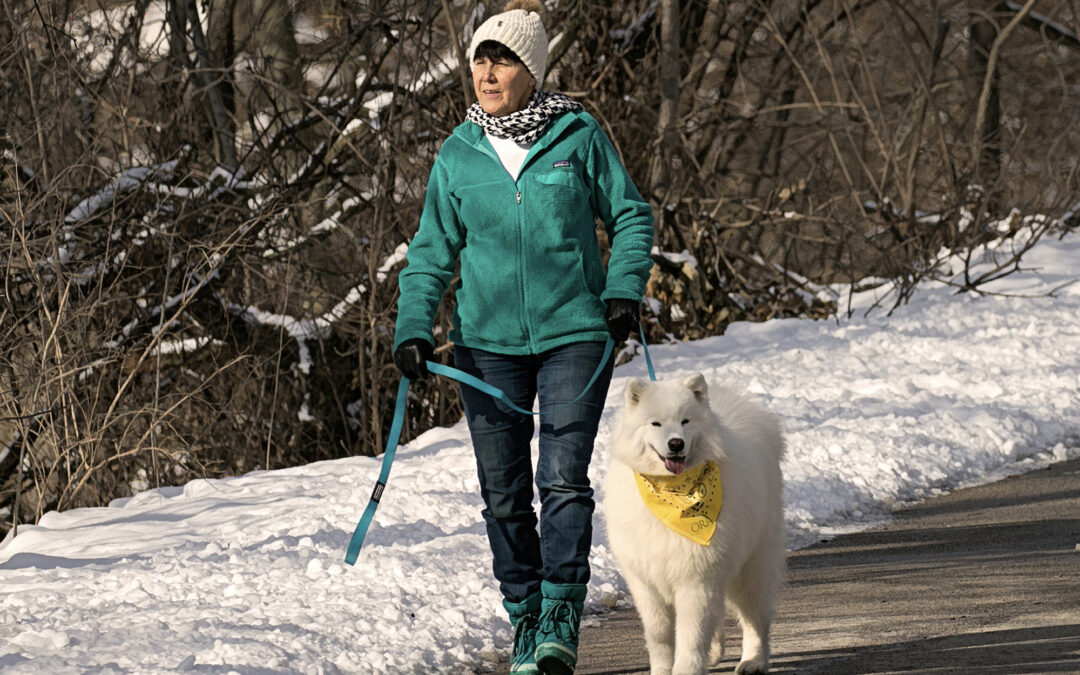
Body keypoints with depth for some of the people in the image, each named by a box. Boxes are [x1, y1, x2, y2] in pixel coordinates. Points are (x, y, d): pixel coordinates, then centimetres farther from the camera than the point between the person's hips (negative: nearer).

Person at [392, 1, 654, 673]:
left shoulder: (578, 135, -1)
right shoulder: (458, 155, 5)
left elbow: (631, 215, 6)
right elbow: (433, 251, 10)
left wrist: (624, 289, -8)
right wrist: (413, 329, -2)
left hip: (575, 334, -3)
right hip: (488, 341, 3)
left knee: (564, 478, -13)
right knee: (504, 491, 5)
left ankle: (561, 620, -9)